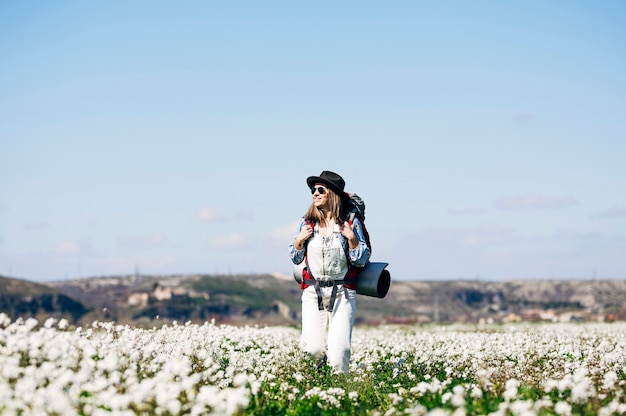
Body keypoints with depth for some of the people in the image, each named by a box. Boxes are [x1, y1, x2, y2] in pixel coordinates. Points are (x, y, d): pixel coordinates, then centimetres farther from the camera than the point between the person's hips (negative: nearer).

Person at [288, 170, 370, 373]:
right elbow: (295, 259, 13)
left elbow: (361, 261, 0)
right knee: (314, 349, -5)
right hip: (313, 293, 2)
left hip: (342, 293, -2)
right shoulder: (307, 223, 5)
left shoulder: (351, 223, -1)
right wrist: (299, 240, -5)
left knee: (339, 348, -10)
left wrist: (352, 238, -14)